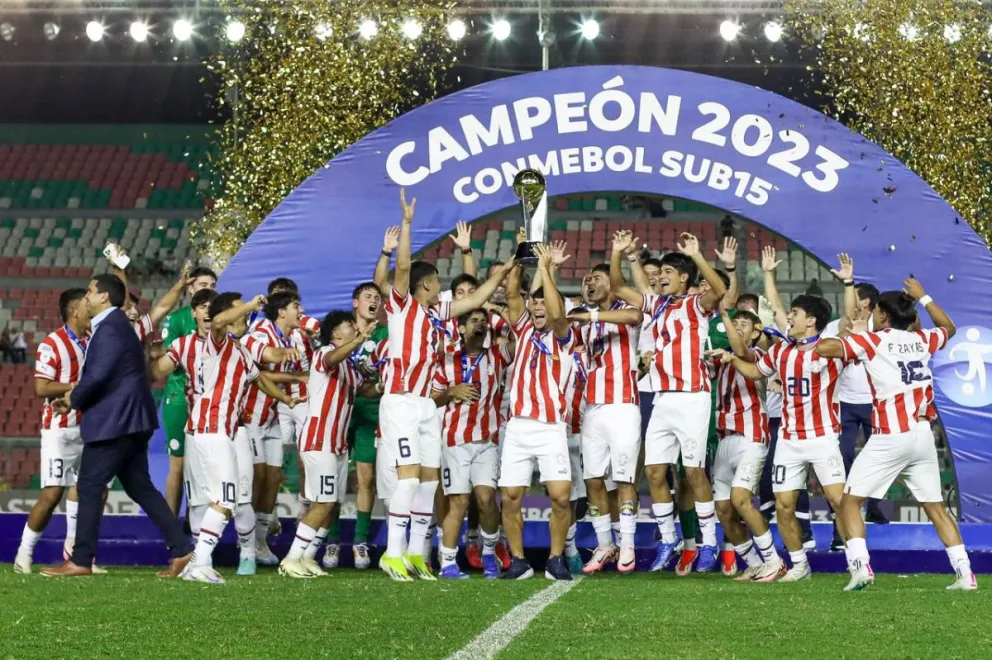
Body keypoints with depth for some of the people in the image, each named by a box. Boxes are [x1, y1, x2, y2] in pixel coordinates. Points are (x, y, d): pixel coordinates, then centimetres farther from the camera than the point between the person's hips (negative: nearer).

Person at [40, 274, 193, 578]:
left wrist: (73, 400, -7)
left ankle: (81, 561, 2)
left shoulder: (110, 328, -16)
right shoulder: (115, 325, 17)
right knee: (140, 487, 12)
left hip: (115, 421, -11)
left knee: (89, 487, -4)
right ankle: (181, 549, 10)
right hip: (129, 420, 11)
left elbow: (98, 375, -24)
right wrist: (76, 395, 7)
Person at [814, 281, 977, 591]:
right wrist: (923, 297, 43)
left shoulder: (871, 340, -2)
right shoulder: (921, 340, 12)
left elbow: (823, 348, -10)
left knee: (850, 502, 2)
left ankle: (860, 566, -15)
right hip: (923, 435, 5)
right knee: (936, 506, 13)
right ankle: (965, 574, 7)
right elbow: (949, 328, 35)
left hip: (890, 437, -5)